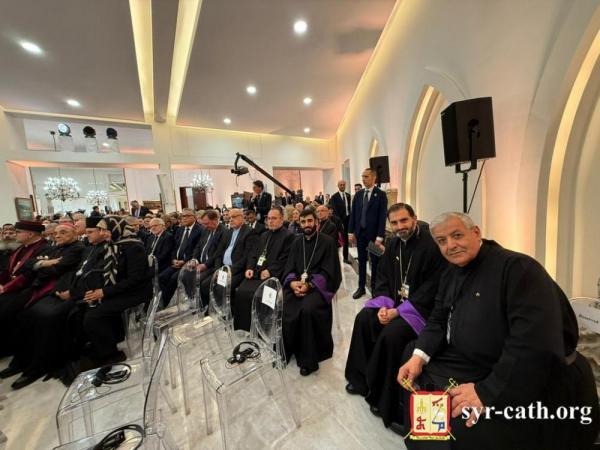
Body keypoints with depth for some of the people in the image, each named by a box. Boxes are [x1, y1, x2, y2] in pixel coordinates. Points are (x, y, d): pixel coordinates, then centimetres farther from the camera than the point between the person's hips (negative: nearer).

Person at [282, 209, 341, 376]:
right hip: (296, 284, 5)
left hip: (317, 286, -4)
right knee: (280, 306, -19)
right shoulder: (297, 243, 14)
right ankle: (283, 350, 5)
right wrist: (292, 282, -13)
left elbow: (328, 272, -8)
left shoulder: (328, 242, -2)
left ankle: (308, 358, -10)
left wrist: (309, 285, -19)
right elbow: (289, 268, 9)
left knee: (307, 309, -32)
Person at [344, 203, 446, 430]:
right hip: (394, 301, 7)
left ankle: (386, 401, -1)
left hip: (421, 308, -7)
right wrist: (383, 305, -8)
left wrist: (398, 311, -20)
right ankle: (362, 379, 16)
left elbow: (431, 289, -20)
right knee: (364, 319, -5)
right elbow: (383, 278, 8)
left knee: (391, 334, -25)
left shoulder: (432, 245, -18)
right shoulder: (393, 244, 4)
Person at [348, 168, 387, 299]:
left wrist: (379, 237, -16)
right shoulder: (358, 195, 8)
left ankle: (374, 288, 25)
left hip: (373, 234, -4)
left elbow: (382, 217, -11)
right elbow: (353, 214, 8)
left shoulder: (381, 195, -5)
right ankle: (361, 287, 24)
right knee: (361, 261, 12)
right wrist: (351, 232, 2)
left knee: (375, 262, 10)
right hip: (360, 233, 4)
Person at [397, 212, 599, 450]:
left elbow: (537, 342, -29)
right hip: (476, 366, 8)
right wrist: (418, 356, -12)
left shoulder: (517, 267, -21)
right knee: (410, 353, 14)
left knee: (462, 428, -27)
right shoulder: (451, 273, 4)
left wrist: (488, 392, -29)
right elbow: (438, 322, 5)